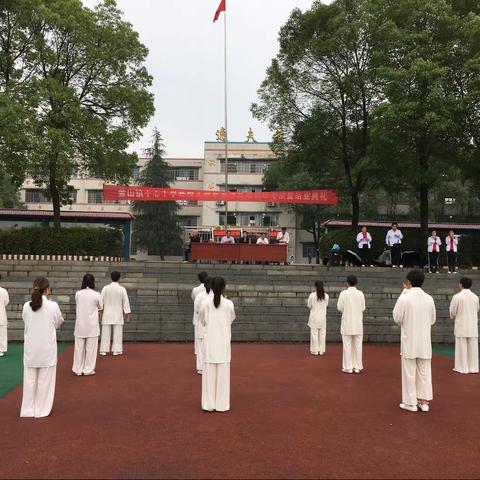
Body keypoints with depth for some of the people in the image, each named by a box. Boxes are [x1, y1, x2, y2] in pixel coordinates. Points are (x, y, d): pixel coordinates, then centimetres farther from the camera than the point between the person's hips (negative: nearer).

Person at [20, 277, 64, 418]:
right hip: (47, 348, -3)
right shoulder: (53, 306, -12)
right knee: (45, 379, 8)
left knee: (30, 378, 13)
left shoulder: (26, 306, -6)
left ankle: (28, 409, 21)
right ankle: (42, 409, 15)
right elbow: (58, 323, 2)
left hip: (30, 347, 3)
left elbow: (26, 322, 8)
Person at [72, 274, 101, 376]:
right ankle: (88, 369, 12)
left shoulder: (78, 294, -4)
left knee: (79, 347, 11)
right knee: (91, 348, 7)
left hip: (80, 325, 3)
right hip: (92, 325, -2)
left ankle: (78, 369, 18)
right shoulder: (96, 295, -11)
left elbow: (78, 305, 8)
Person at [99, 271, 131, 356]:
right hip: (118, 314, -1)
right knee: (117, 333, 5)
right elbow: (125, 302, -3)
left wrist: (101, 310, 9)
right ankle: (116, 350, 6)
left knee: (106, 332, 7)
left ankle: (104, 350, 10)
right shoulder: (122, 289, -6)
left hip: (107, 314, 1)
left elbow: (101, 300, -1)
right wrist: (126, 313, 4)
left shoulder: (105, 288, -5)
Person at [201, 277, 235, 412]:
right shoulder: (229, 304, -6)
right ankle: (221, 404, 9)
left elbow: (203, 322, 6)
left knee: (209, 373, 6)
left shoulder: (207, 303, -5)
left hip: (210, 342, 1)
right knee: (223, 373, 5)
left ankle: (209, 404, 9)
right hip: (224, 342, 0)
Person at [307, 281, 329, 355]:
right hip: (323, 317, 3)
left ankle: (315, 350, 8)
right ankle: (321, 350, 15)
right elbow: (326, 305, 10)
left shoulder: (312, 295, -13)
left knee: (314, 333, 5)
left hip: (314, 317, -3)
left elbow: (309, 305, -3)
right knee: (322, 333, 11)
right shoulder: (326, 296, -5)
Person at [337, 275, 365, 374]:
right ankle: (357, 367, 12)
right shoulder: (361, 294, -3)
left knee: (347, 345, 4)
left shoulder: (343, 293, -10)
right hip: (358, 323, 2)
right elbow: (363, 308, 1)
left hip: (347, 323, -2)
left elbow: (339, 307, -8)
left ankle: (348, 367, 6)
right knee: (357, 345, 9)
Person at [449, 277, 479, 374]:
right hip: (473, 325, 4)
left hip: (461, 325, -4)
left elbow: (452, 311, -6)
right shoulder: (475, 297, 1)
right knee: (473, 347, 9)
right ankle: (473, 367, 13)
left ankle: (462, 368, 6)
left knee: (462, 347, 3)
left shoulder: (457, 297, -12)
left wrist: (453, 317, 17)